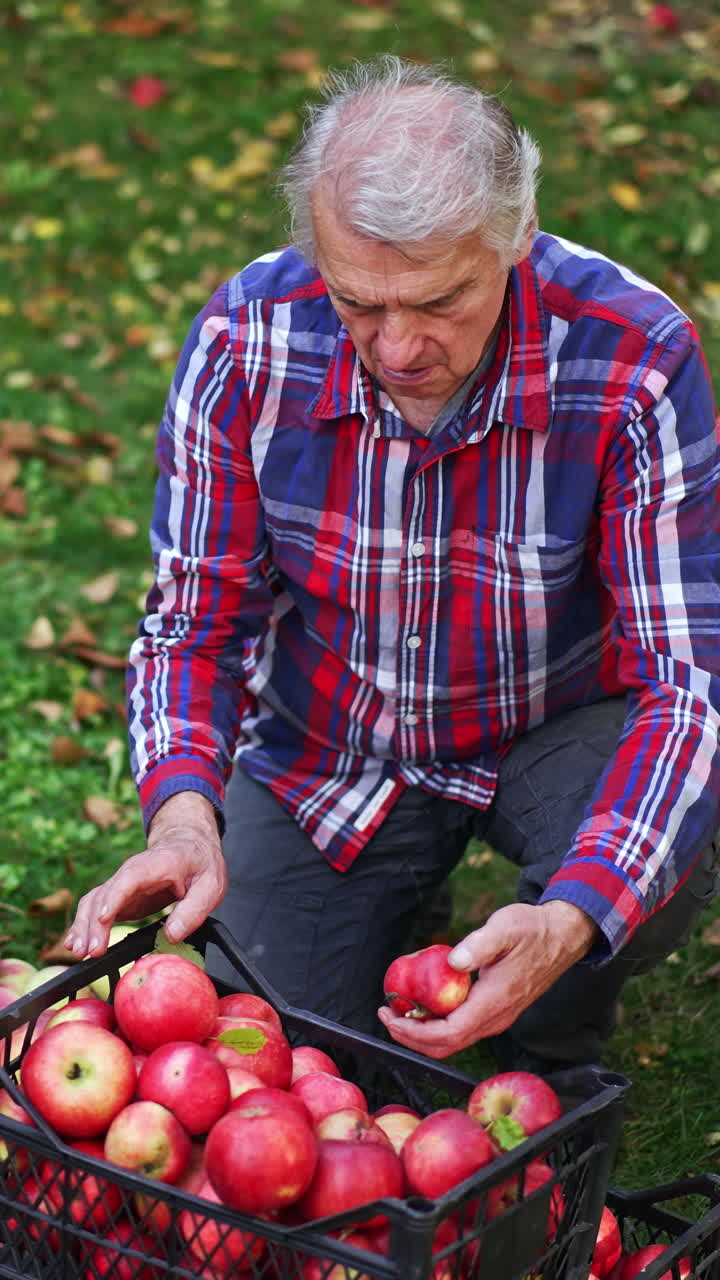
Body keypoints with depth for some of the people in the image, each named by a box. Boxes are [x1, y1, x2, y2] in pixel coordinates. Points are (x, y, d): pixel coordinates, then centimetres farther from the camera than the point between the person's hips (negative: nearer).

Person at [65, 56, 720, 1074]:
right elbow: (196, 618, -14)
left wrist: (569, 922, -48)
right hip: (323, 750, 2)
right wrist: (184, 816, -36)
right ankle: (395, 900, 29)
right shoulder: (245, 341, -23)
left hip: (558, 733, -1)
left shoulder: (635, 362, -30)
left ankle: (547, 1065, 2)